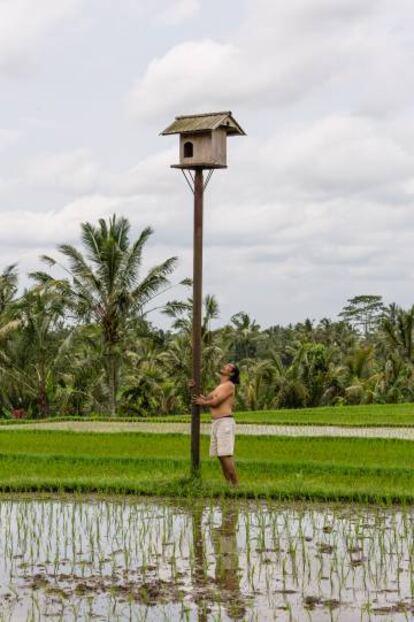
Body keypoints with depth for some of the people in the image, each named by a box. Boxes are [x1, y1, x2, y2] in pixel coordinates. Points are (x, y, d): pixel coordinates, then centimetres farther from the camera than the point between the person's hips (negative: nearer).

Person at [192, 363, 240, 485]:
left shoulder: (229, 385, -4)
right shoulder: (219, 386, 24)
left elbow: (215, 402, -12)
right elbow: (208, 399, 15)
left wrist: (202, 402, 4)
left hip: (225, 422, -9)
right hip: (216, 423, 9)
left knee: (226, 455, -14)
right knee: (221, 456, 7)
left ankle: (235, 485, -13)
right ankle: (228, 484, 10)